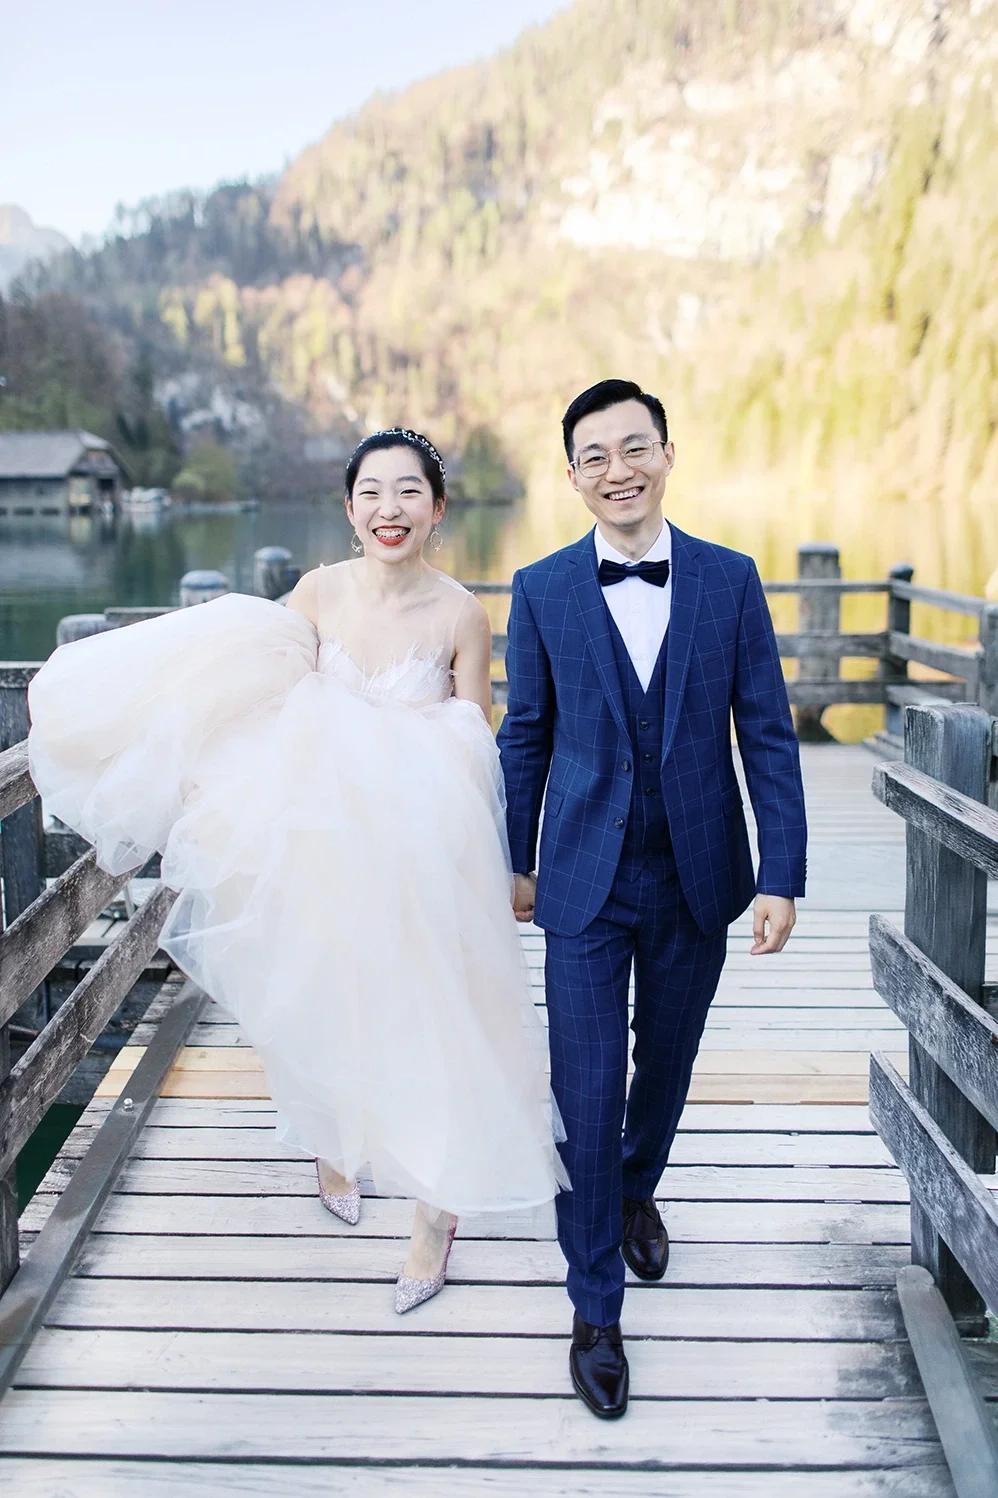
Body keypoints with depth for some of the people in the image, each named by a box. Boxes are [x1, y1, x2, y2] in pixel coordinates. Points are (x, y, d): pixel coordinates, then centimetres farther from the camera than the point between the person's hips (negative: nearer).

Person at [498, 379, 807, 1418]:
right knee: (585, 1094, 0)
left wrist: (781, 876, -6)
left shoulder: (730, 580, -3)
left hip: (696, 880, 2)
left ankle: (636, 1189, 49)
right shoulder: (541, 591, -4)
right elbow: (525, 737, 5)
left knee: (666, 1063, 19)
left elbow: (767, 736, -2)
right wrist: (516, 860, 9)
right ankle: (595, 1311, 15)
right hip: (586, 881, -1)